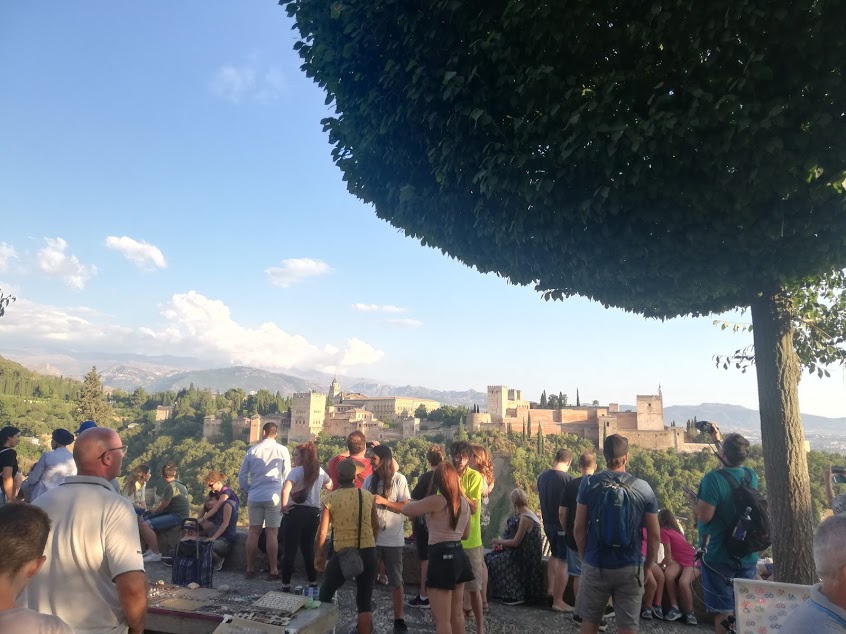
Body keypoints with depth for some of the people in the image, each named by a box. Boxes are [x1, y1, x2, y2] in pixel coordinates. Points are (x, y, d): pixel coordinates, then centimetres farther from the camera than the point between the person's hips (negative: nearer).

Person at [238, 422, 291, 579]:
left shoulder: (252, 450, 5)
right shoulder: (282, 451, -1)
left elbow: (242, 476, 9)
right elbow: (287, 476, 4)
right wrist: (285, 498, 15)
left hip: (254, 497, 2)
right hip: (274, 497, -2)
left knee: (254, 531, 9)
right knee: (272, 533, 1)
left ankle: (250, 568, 15)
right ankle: (273, 570, 4)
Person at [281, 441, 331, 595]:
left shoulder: (296, 471, -11)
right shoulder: (320, 471, 7)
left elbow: (285, 490, -26)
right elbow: (330, 485, 25)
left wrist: (284, 506, -13)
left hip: (296, 512, -6)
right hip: (314, 513, 6)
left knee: (290, 550, 3)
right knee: (308, 549, 16)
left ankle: (286, 586, 8)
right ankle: (313, 586, 17)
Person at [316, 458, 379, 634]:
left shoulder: (330, 499, -6)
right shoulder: (368, 496, 1)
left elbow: (322, 532, -3)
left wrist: (319, 555, 11)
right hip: (368, 552, 2)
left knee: (326, 594, 21)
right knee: (365, 600, 10)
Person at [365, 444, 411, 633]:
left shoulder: (399, 479, -8)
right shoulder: (369, 480, 3)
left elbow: (406, 507, -11)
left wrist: (383, 501, -20)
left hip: (393, 539, -3)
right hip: (371, 537, 3)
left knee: (396, 581, 7)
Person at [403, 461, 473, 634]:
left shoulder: (437, 500, -16)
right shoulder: (464, 502, 6)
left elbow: (406, 510, -7)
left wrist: (418, 504, 13)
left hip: (442, 557, -8)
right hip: (459, 556, 8)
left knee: (442, 619, 0)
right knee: (457, 614, 19)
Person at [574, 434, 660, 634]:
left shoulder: (589, 483, -7)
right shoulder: (643, 488, -5)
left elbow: (579, 527, -5)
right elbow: (654, 534, -1)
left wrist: (584, 556, 9)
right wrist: (648, 564, 12)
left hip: (595, 566, 0)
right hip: (630, 567, 0)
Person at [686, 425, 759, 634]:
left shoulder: (713, 479, -22)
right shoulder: (751, 476, -1)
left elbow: (704, 515, -23)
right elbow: (732, 462, 21)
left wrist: (692, 500, -4)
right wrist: (716, 440, 30)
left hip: (719, 556, -6)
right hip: (748, 555, 6)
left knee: (723, 612, 4)